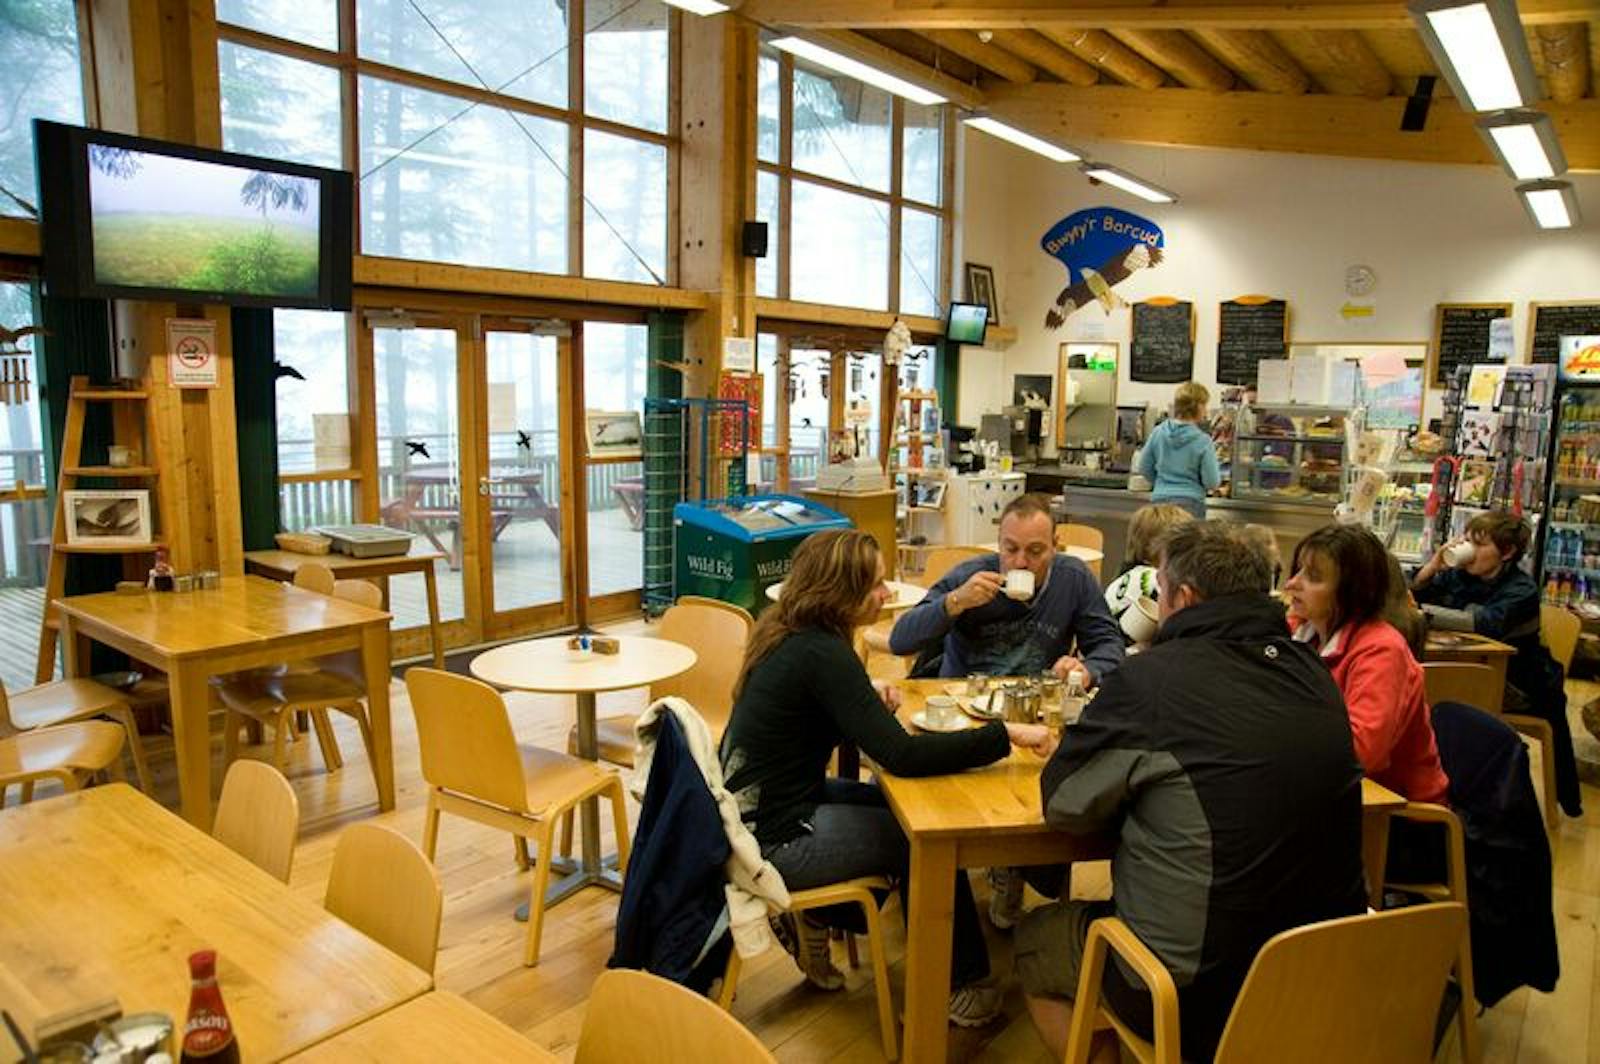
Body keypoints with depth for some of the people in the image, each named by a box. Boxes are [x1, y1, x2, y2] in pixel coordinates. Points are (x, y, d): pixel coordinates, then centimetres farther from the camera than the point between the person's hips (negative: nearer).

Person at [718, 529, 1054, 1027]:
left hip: (759, 805, 9)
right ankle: (963, 984, 20)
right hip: (774, 839, -9)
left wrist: (872, 703, -3)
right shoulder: (820, 654, -25)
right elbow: (901, 755, -29)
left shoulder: (790, 633, 2)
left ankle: (814, 920, 22)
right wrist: (1006, 735, -24)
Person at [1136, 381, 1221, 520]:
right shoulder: (1203, 441, -11)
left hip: (1160, 500, 4)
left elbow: (1144, 469, 8)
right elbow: (1211, 482, -8)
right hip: (1190, 503, -4)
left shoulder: (1158, 433, 0)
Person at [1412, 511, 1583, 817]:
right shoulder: (1457, 575, -1)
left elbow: (1487, 623, -34)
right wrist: (1432, 565, -18)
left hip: (1519, 687, -4)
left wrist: (1424, 612, -37)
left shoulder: (1521, 589, -15)